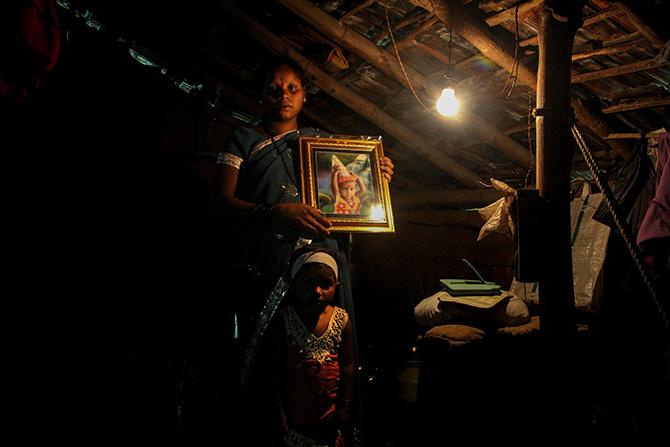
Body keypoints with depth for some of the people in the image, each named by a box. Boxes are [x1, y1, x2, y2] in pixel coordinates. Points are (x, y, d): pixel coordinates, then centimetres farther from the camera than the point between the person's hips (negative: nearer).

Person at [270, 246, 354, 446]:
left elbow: (348, 364, -1)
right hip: (295, 410, -2)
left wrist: (345, 407, 0)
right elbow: (274, 369, -9)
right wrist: (279, 410, -8)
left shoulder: (342, 320, -8)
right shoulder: (283, 321, -14)